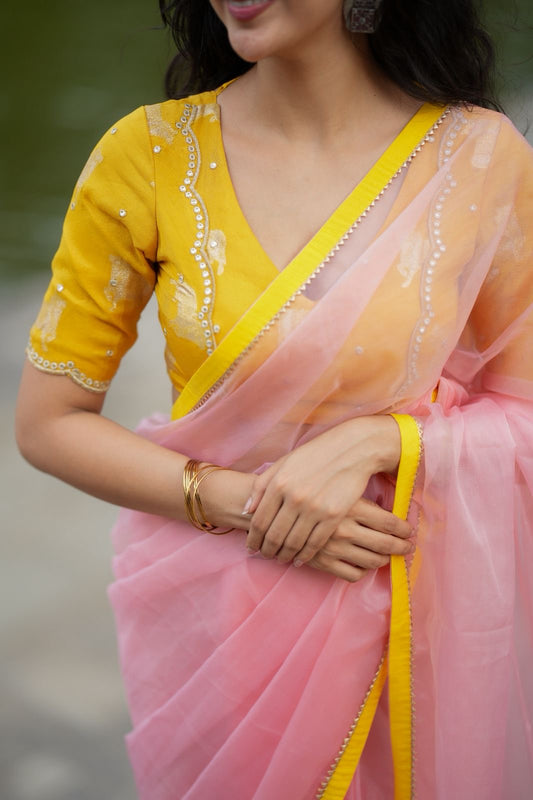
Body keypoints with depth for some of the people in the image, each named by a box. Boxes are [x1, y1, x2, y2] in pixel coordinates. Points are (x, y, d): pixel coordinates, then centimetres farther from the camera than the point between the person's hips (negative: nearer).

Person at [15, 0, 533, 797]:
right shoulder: (149, 156, -11)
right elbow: (49, 423, -6)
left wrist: (372, 441, -20)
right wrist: (238, 503, -18)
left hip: (414, 603, 1)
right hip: (213, 607, 0)